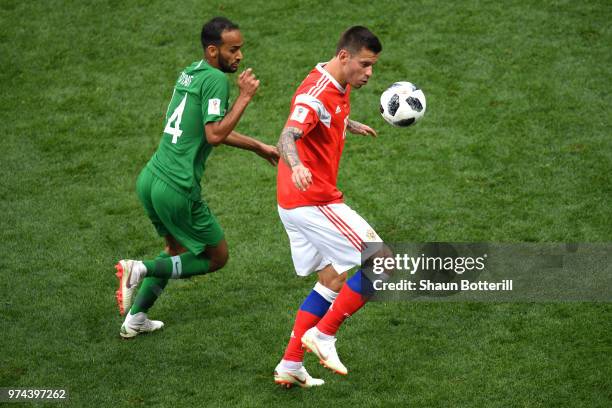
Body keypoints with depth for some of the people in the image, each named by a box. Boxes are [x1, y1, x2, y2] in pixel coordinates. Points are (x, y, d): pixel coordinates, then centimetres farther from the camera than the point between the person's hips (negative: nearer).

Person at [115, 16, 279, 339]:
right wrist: (244, 97, -13)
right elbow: (215, 134, -20)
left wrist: (258, 147, 32)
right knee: (216, 257, 11)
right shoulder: (215, 79, -12)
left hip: (149, 179, 9)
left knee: (178, 248, 29)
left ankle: (135, 319, 26)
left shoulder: (189, 73, 16)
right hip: (177, 188, -9)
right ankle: (142, 269, -5)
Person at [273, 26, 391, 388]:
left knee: (333, 281, 16)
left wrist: (353, 125, 45)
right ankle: (323, 335, -3)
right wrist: (296, 167, -55)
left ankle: (290, 365, 16)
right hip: (313, 201, -10)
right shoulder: (316, 94, -20)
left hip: (299, 204, 10)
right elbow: (288, 136, -36)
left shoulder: (341, 88, 10)